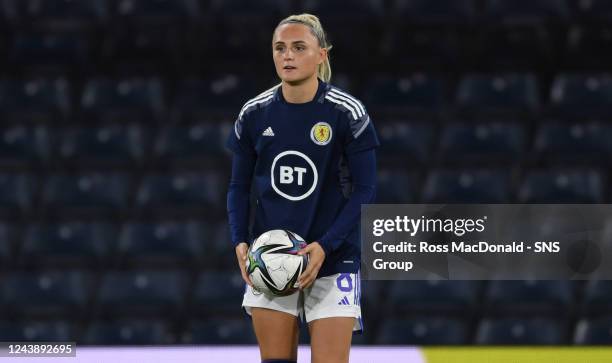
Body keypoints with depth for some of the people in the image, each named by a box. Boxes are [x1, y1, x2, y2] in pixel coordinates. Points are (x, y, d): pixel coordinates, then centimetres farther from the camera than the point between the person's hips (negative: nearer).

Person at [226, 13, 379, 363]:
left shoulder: (347, 113, -9)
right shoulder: (254, 114, 1)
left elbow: (364, 190, -7)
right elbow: (239, 187, 9)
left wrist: (326, 246, -17)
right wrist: (240, 242, -6)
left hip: (333, 258, -3)